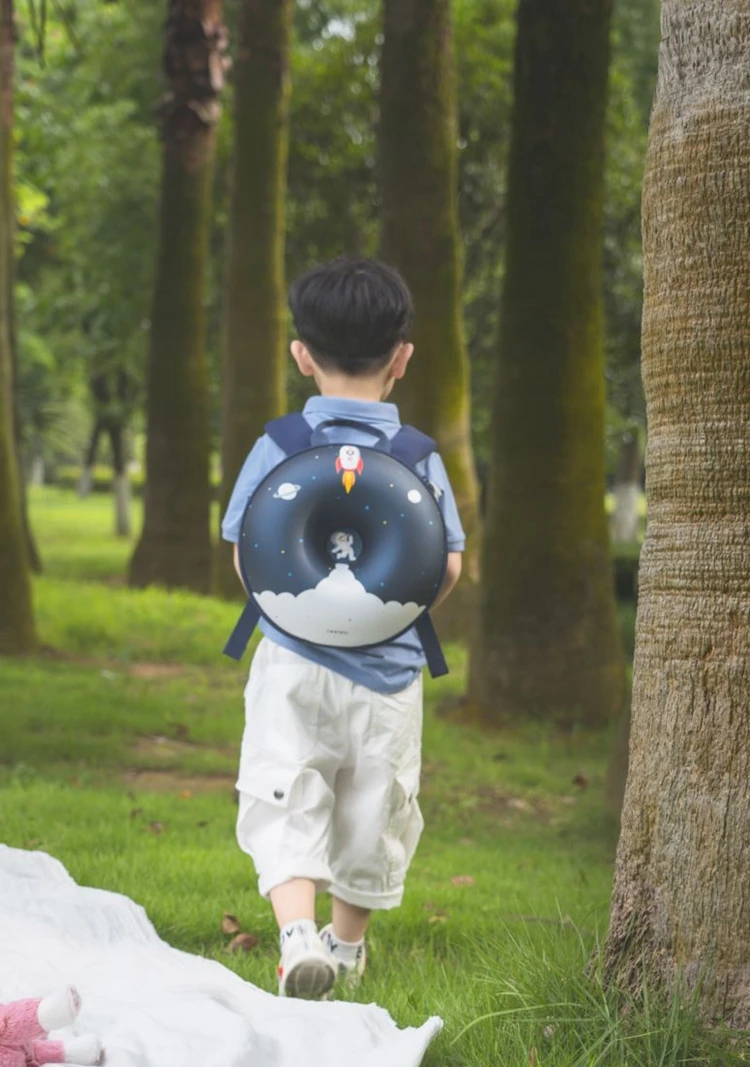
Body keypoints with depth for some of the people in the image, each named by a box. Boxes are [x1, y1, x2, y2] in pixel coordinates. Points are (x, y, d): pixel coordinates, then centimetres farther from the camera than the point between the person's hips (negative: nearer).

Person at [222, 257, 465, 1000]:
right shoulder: (419, 456, -2)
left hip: (296, 662, -2)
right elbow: (446, 569, -3)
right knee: (373, 813, 16)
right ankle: (348, 947, 32)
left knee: (284, 805, -2)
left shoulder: (280, 447, -5)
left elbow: (250, 562, -6)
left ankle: (297, 932, -26)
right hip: (389, 667, 2)